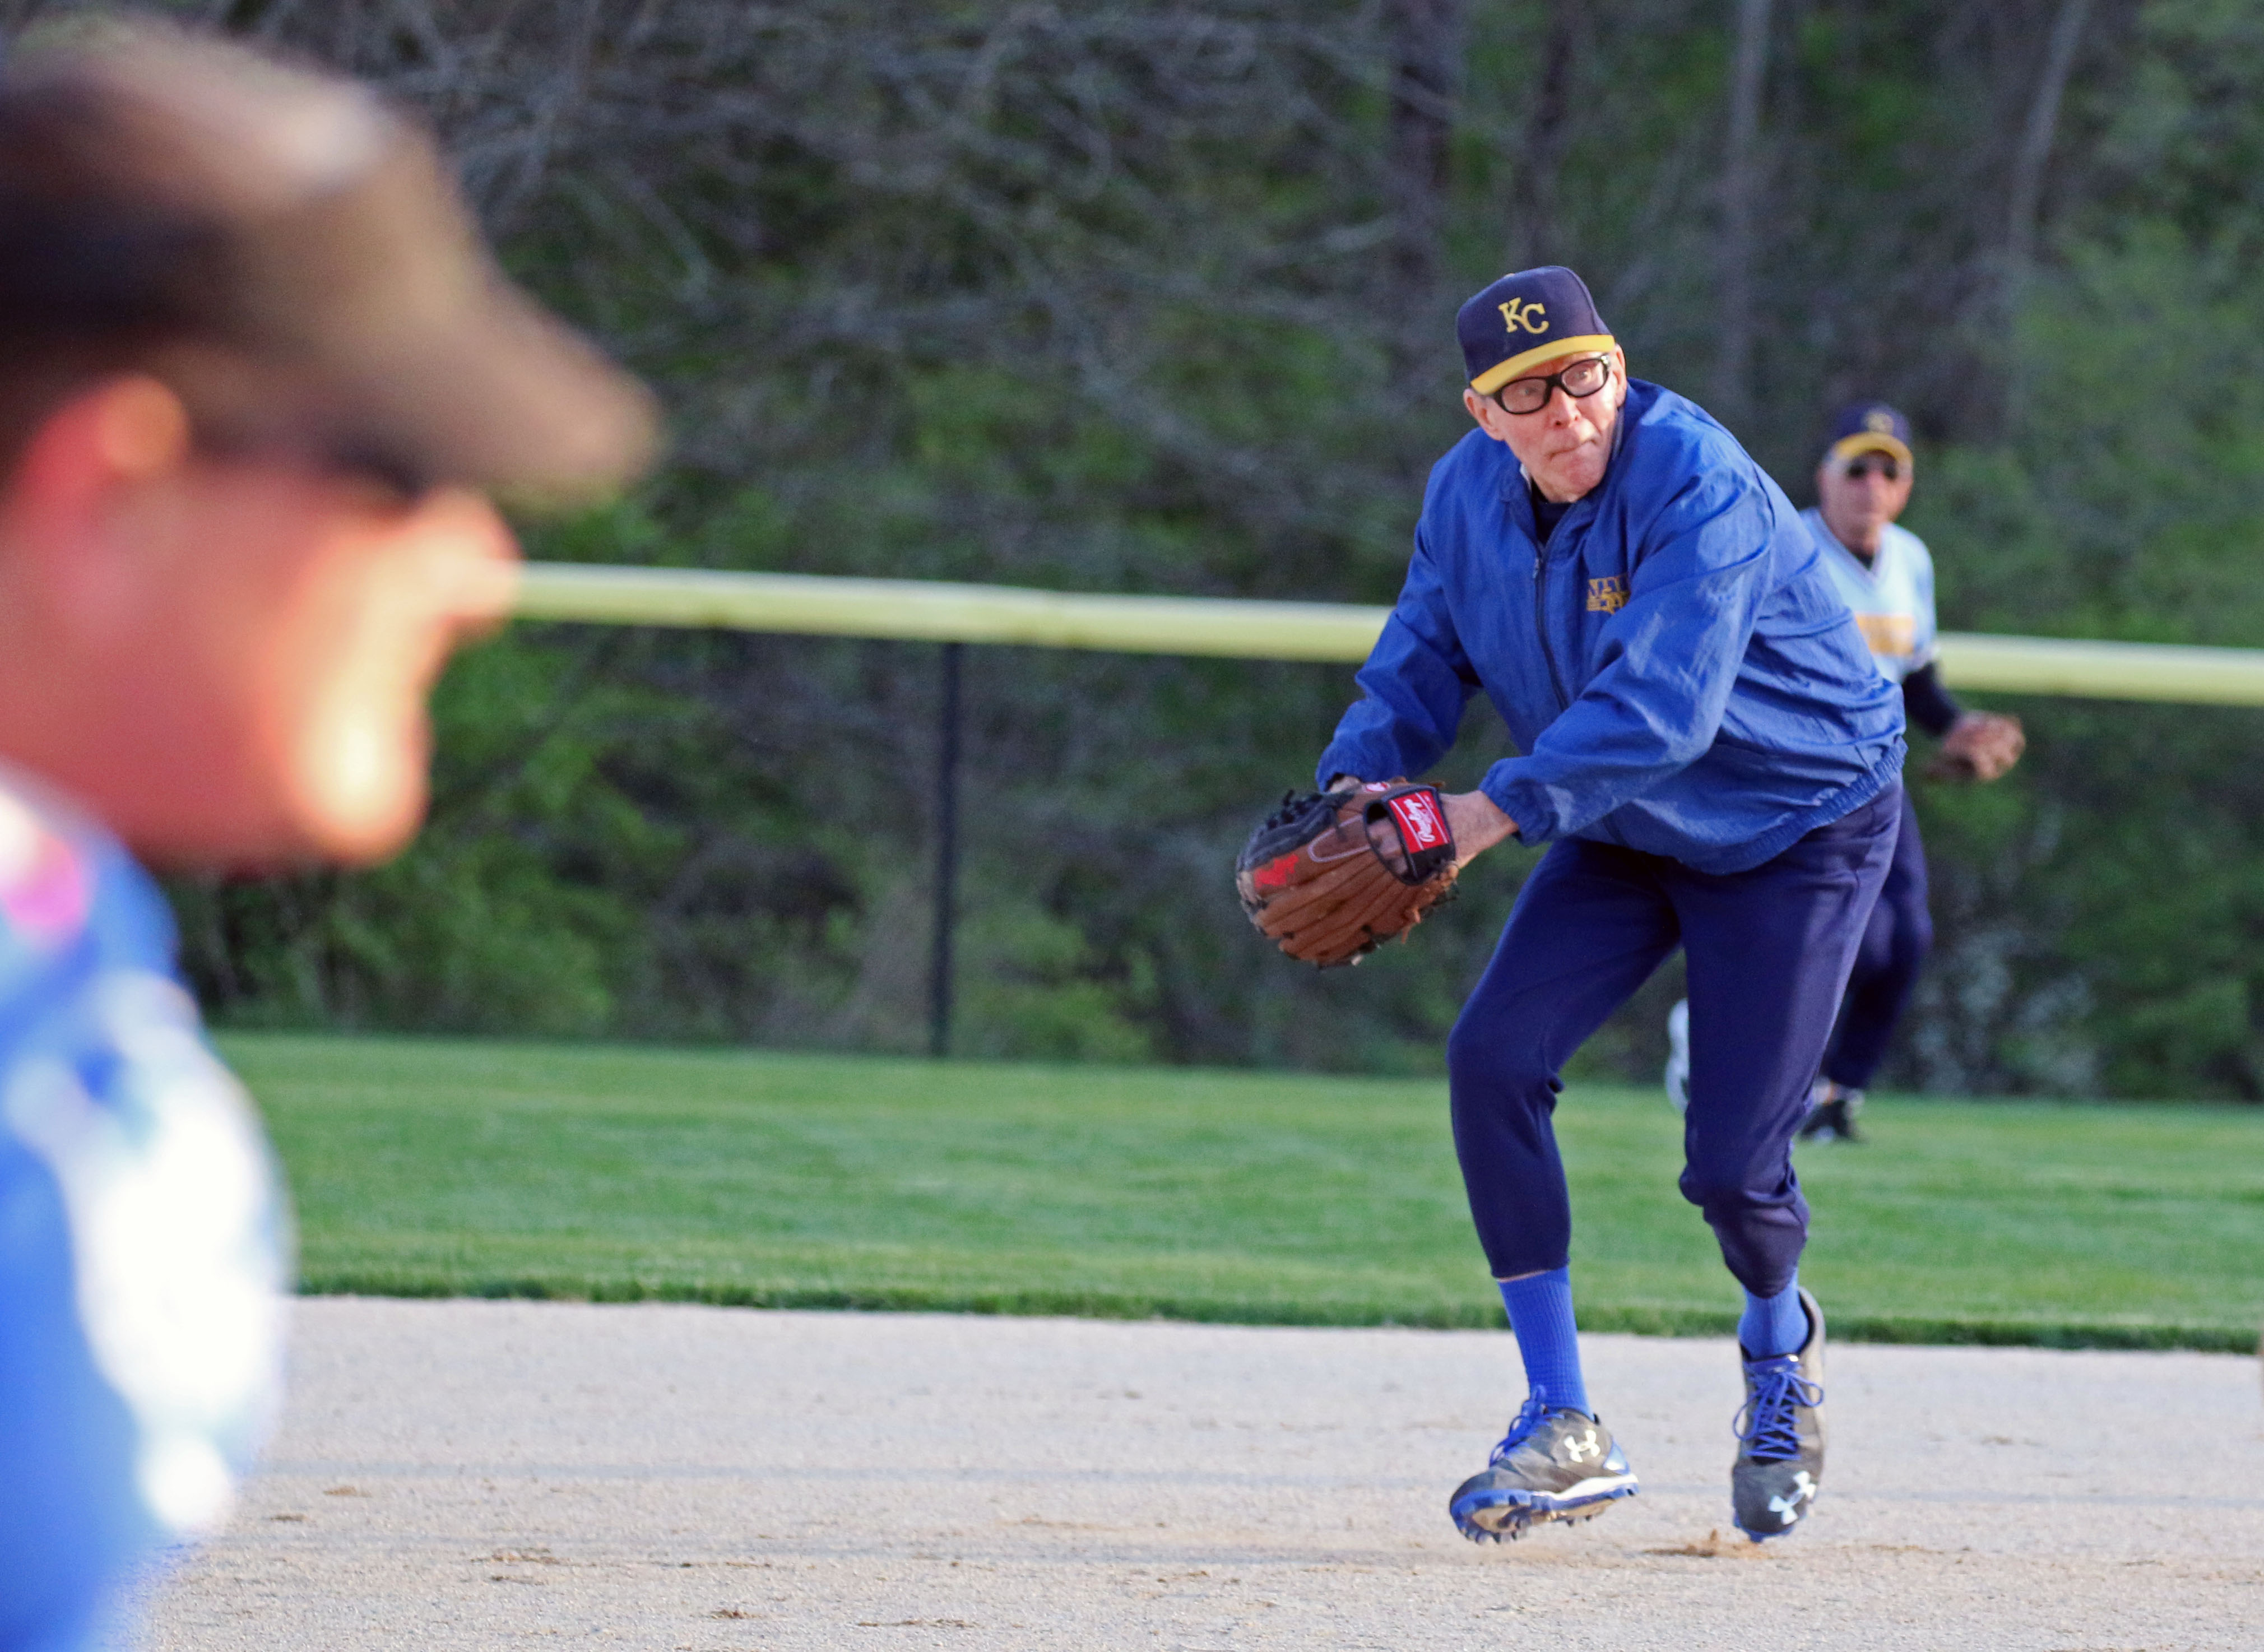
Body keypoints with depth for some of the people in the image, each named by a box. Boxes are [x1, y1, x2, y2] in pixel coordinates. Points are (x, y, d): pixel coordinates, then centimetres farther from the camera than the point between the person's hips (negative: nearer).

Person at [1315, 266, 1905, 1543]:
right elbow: (1421, 662, -1)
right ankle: (1565, 1429, -8)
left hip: (1798, 825, -6)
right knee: (1495, 1058, -15)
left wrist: (1497, 810, -46)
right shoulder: (1470, 494, -8)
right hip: (1624, 829, 6)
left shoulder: (1697, 486, -30)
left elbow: (1663, 708, -39)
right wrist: (1363, 779, -22)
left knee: (1732, 1163, -9)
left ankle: (1781, 1342, 30)